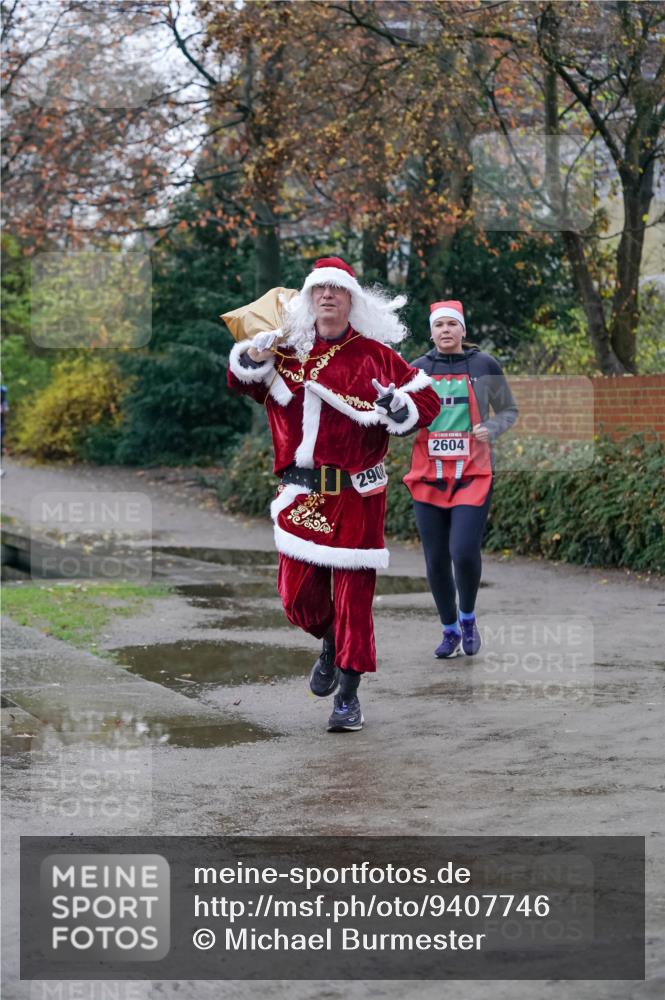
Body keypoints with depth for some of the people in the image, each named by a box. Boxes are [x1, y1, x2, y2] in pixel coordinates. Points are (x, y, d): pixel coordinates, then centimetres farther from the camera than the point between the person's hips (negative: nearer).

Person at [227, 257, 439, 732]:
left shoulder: (375, 354, 1)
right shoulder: (288, 352, 8)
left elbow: (428, 398, 4)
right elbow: (241, 380, 16)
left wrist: (400, 407, -18)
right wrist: (253, 357, -5)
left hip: (357, 496, -3)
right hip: (300, 495, 3)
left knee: (353, 594, -2)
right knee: (298, 594, 5)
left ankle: (348, 696, 8)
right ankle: (330, 643, 39)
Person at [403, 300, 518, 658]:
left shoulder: (485, 366, 1)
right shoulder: (417, 369, 6)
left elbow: (509, 411, 10)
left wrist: (490, 429, -10)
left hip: (472, 475, -2)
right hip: (428, 477, 2)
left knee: (464, 552, -16)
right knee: (436, 561, 2)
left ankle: (468, 618, 11)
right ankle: (450, 631, 20)